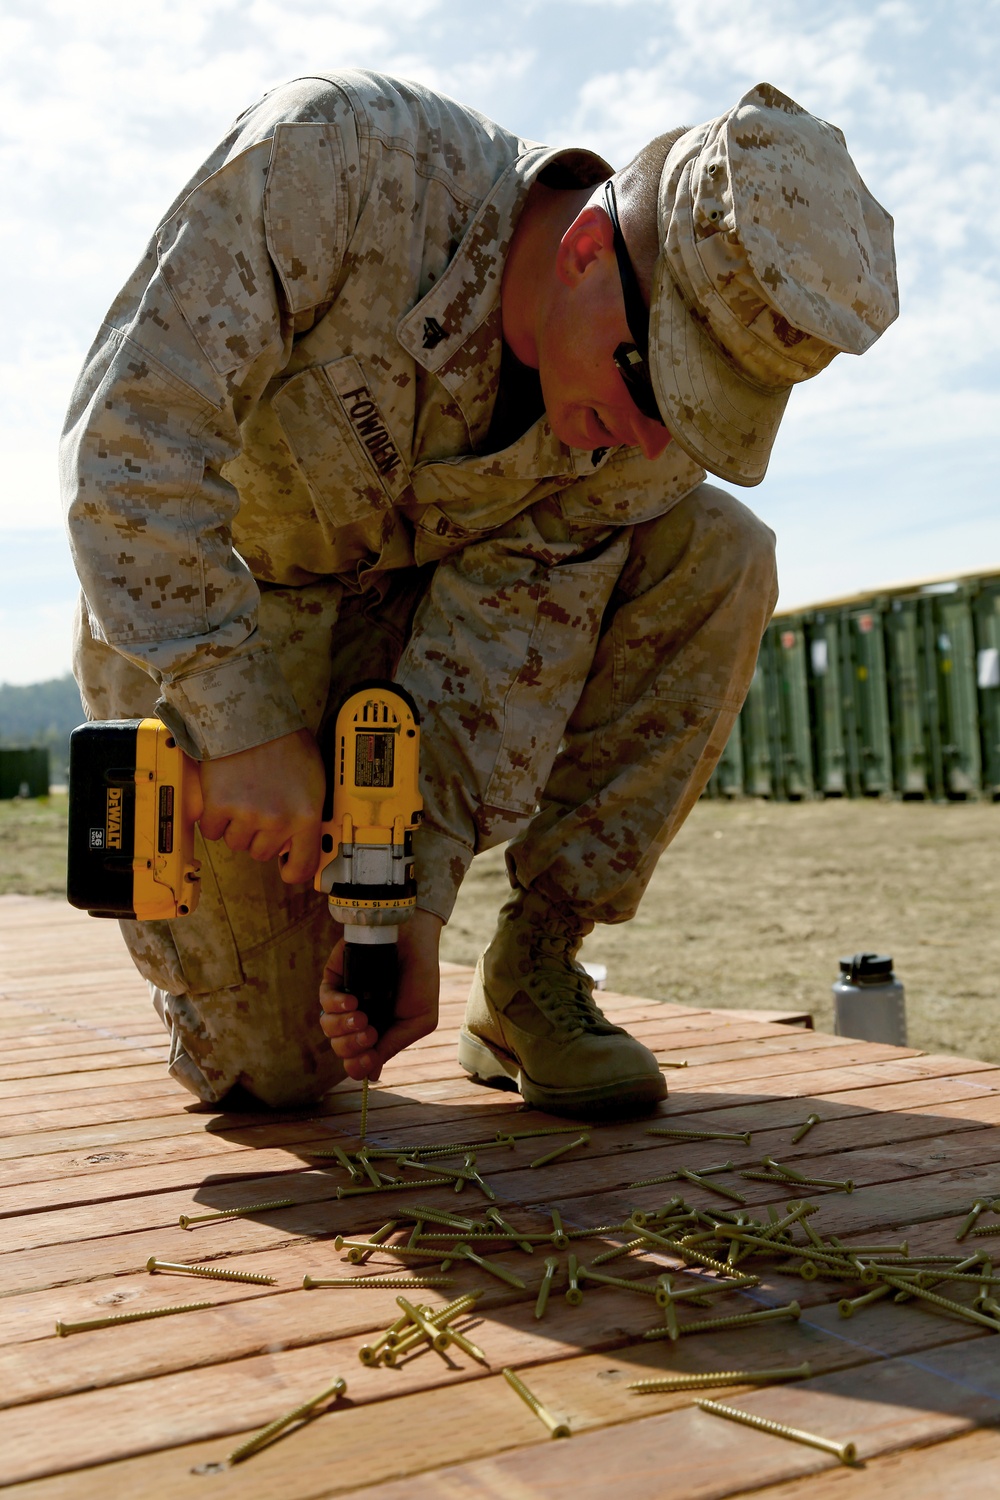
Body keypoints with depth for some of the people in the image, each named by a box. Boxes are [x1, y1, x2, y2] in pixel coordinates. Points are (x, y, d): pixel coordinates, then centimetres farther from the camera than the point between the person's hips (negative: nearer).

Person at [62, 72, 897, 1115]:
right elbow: (131, 423, -32)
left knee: (718, 555, -18)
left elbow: (506, 649, -17)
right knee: (272, 1068, -16)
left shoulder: (646, 407, -18)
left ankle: (531, 979, -11)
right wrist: (245, 725, -36)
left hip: (404, 602, 4)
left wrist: (417, 901, -25)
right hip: (185, 614, -3)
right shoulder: (339, 156, -30)